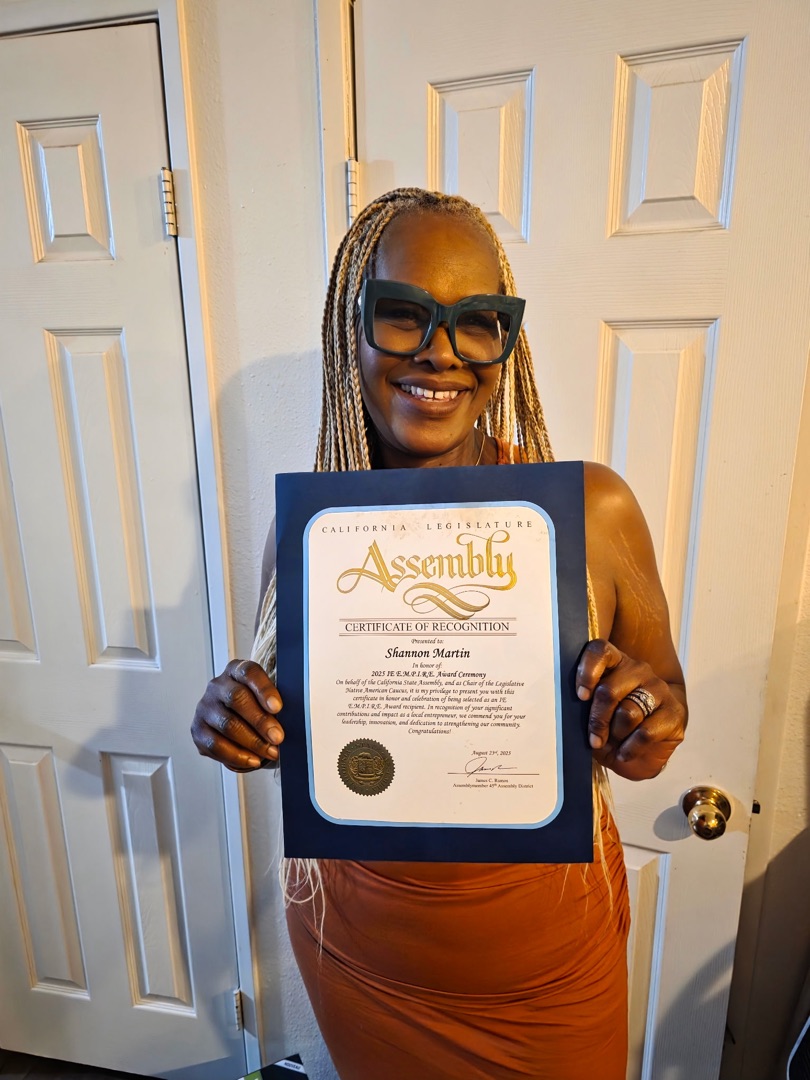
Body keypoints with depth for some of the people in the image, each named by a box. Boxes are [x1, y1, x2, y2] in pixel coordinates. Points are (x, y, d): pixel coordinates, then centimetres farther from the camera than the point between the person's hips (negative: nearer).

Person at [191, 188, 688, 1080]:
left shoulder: (594, 511, -18)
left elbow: (654, 734, -5)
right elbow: (279, 727, 1)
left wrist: (645, 734, -27)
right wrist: (235, 724, -20)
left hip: (546, 966, -1)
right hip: (357, 954, 2)